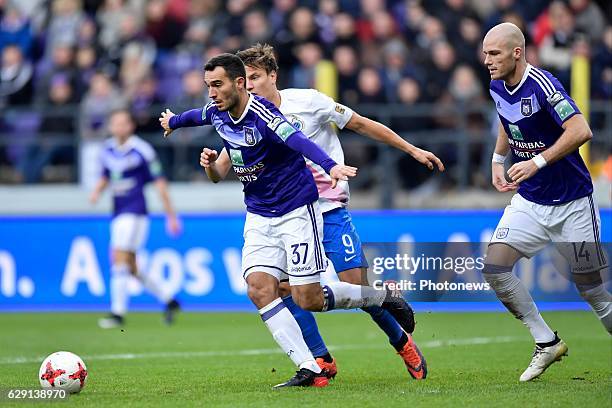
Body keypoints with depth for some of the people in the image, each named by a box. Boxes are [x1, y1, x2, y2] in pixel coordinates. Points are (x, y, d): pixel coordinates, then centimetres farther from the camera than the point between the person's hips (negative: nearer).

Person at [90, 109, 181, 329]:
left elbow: (160, 183, -6)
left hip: (135, 212, -7)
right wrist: (96, 191, 3)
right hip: (118, 213, 7)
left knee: (120, 260, -17)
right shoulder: (108, 149, 10)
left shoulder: (142, 150, -9)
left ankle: (118, 313, -15)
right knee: (131, 268, 9)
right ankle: (168, 301, 24)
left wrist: (171, 216, -5)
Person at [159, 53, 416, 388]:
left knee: (308, 299, -6)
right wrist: (173, 121, 42)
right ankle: (310, 370, -13)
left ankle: (384, 297, 20)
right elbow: (197, 115, 26)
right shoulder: (217, 113, -1)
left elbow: (299, 142, -43)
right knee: (260, 289, -14)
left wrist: (330, 166, -60)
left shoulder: (261, 114, -24)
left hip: (296, 210, -7)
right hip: (259, 217, 7)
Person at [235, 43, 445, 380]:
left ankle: (401, 341, 16)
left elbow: (361, 125, 1)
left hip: (329, 207, -3)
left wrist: (412, 150, 3)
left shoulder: (307, 102, -8)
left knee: (355, 285, -10)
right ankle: (321, 360, -2)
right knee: (281, 284, -16)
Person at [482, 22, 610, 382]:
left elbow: (581, 131, -32)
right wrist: (498, 160, 14)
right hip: (529, 201, 7)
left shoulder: (542, 85, -23)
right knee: (494, 268, -10)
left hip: (572, 204, -7)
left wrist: (537, 162, -30)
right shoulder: (497, 87, 1)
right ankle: (547, 343, 3)